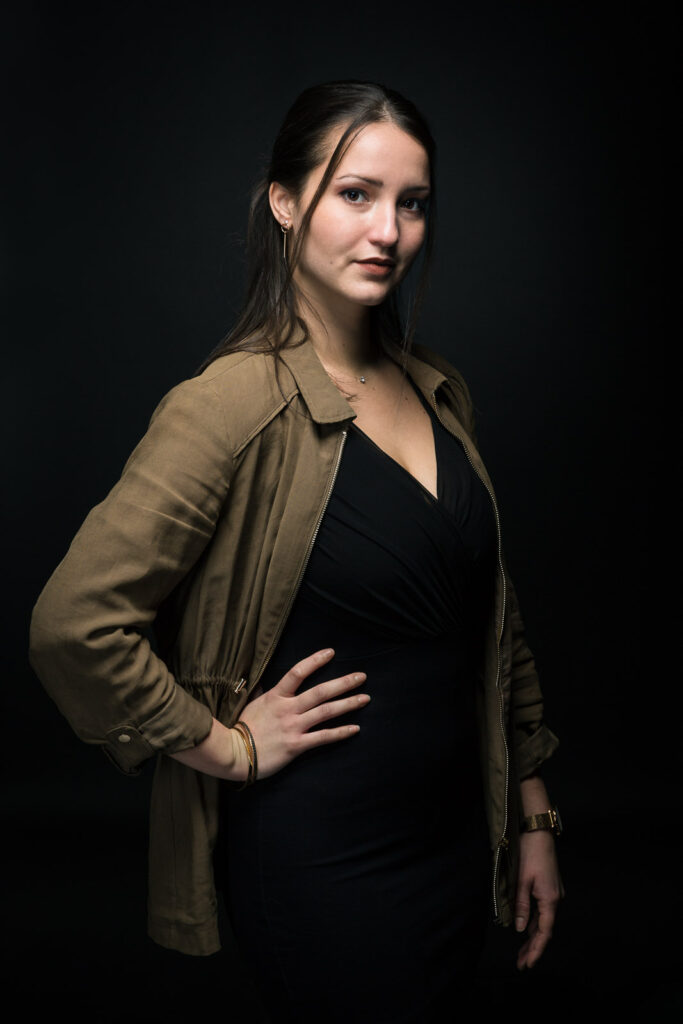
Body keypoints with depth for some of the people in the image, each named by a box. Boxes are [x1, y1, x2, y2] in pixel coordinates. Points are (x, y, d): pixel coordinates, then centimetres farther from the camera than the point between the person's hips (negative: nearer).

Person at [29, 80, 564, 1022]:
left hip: (459, 839, 7)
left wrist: (533, 813, 12)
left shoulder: (438, 391, 4)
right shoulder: (238, 402, -19)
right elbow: (73, 624, -26)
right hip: (324, 863, -7)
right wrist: (229, 748, -15)